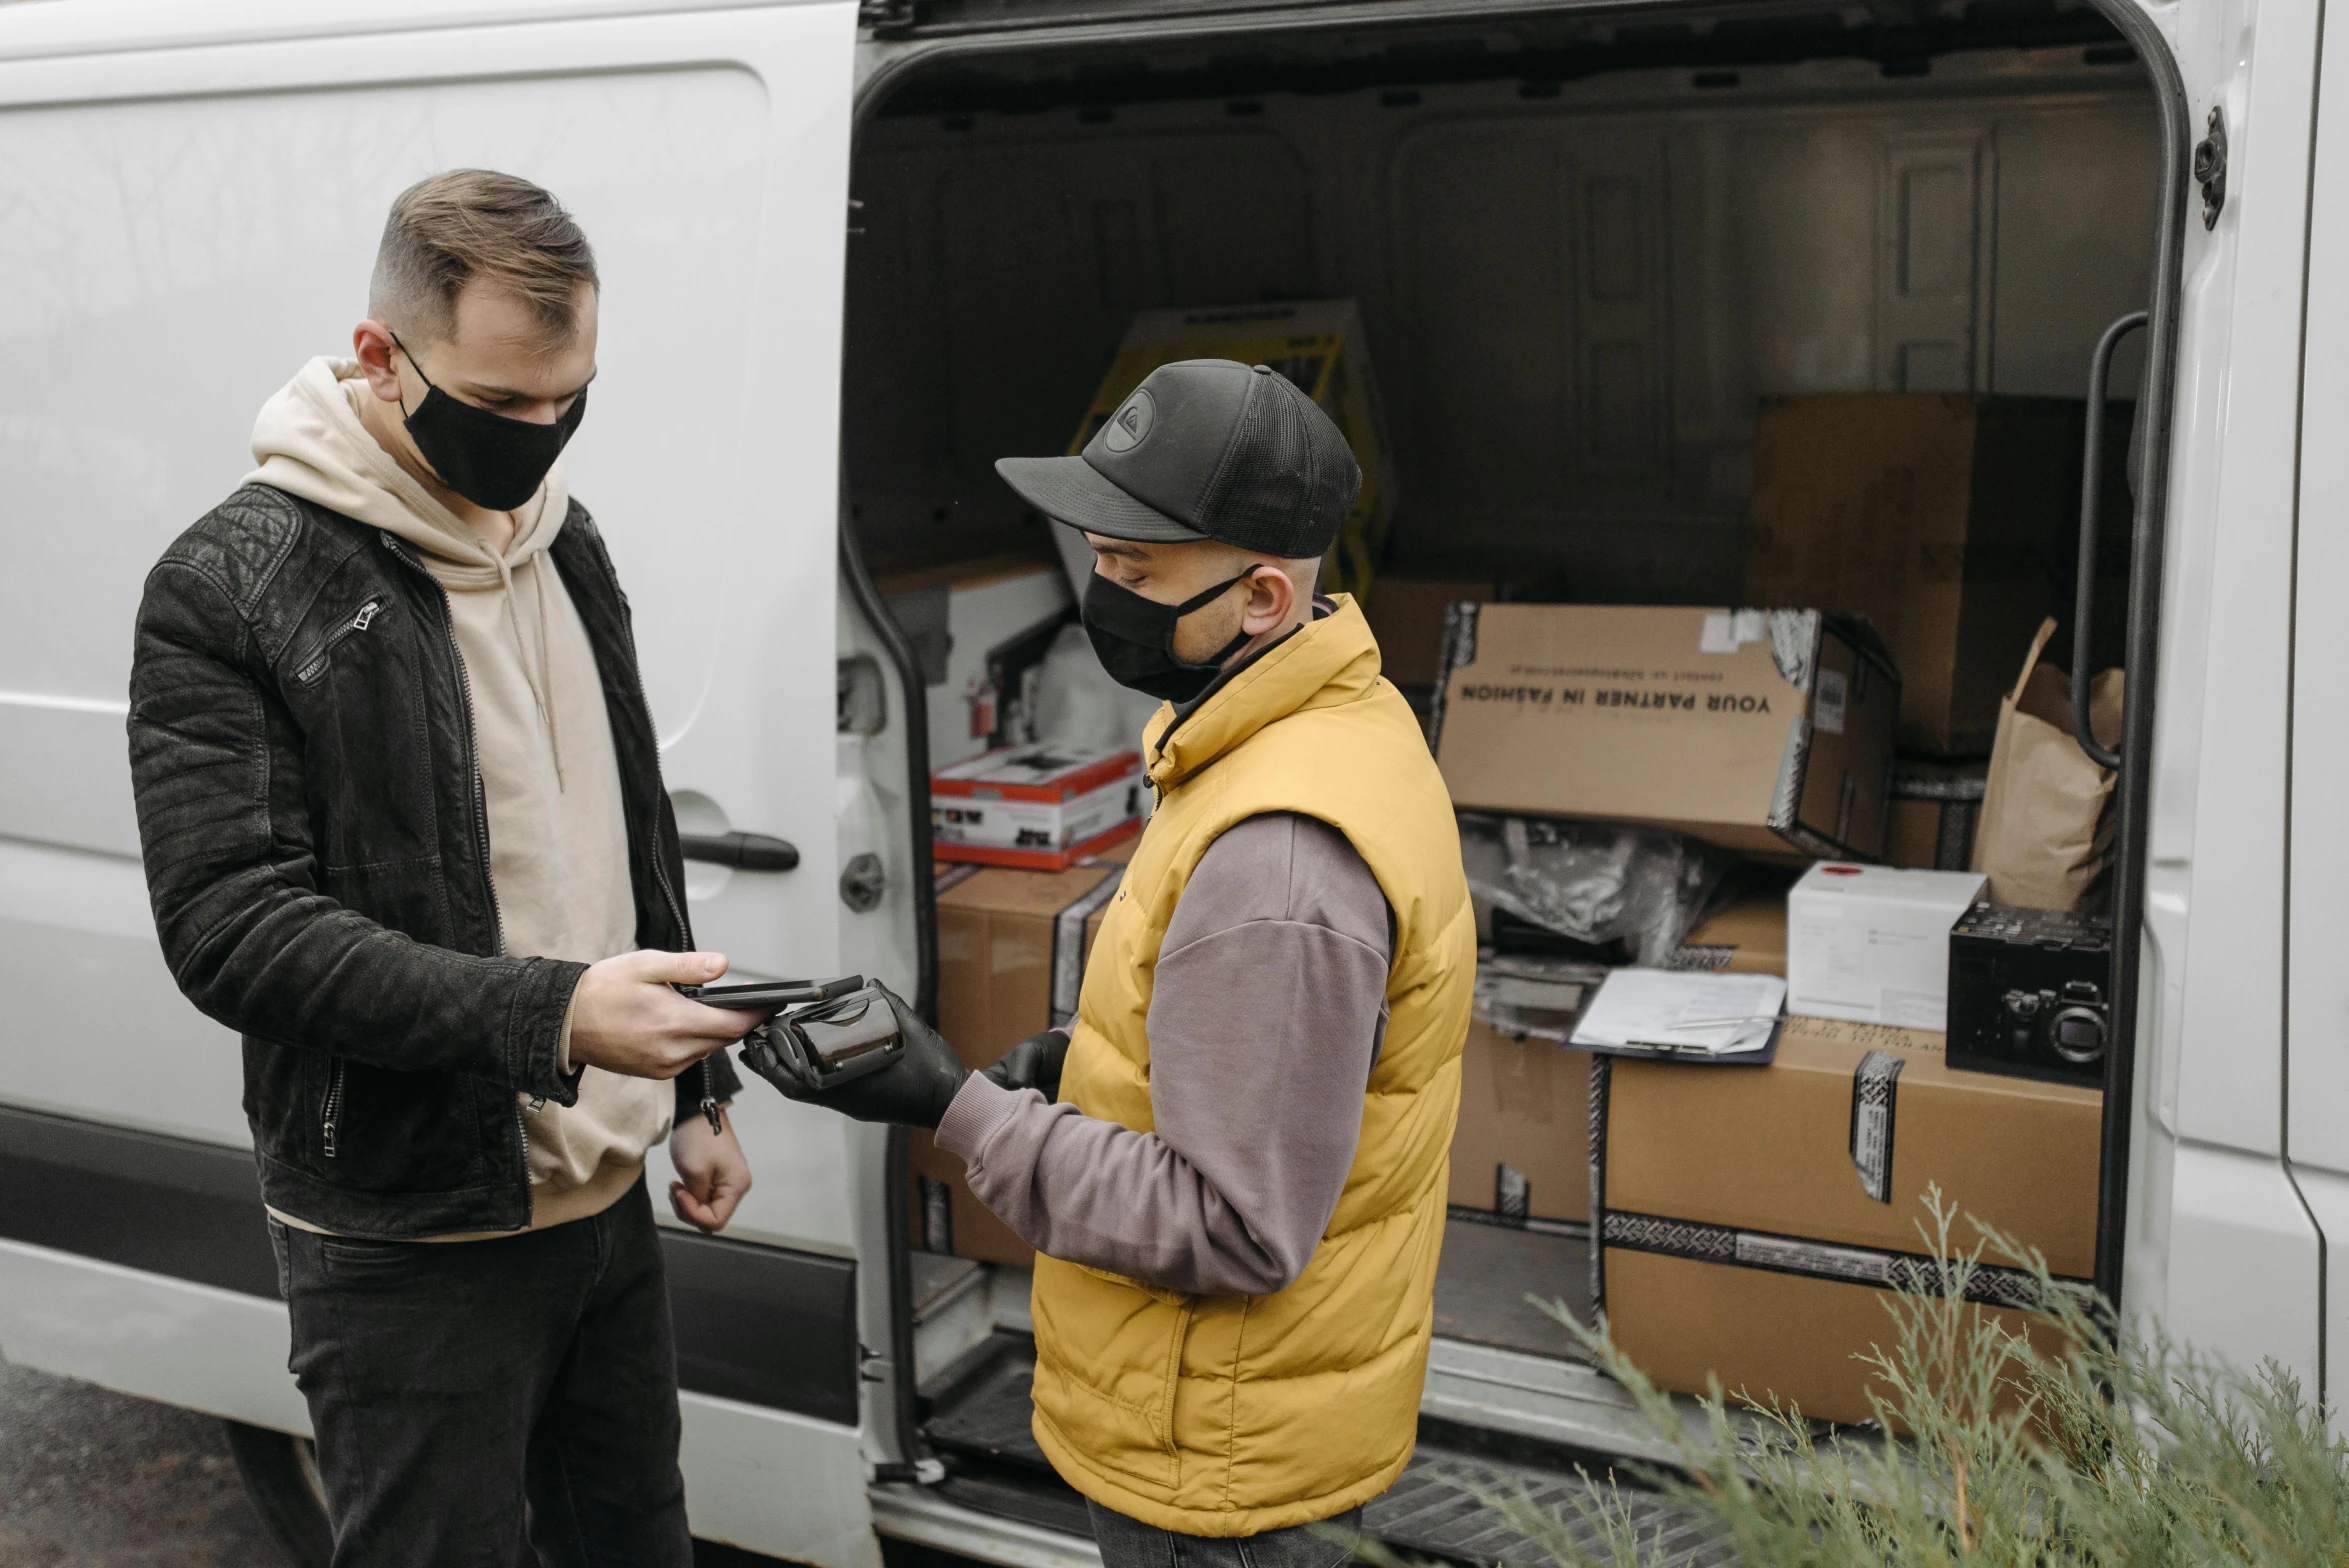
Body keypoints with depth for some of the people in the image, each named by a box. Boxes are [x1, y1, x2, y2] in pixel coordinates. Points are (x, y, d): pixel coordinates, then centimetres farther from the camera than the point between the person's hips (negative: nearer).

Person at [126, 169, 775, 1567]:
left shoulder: (561, 537, 8)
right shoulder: (232, 586, -15)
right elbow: (232, 926, -21)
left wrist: (695, 1092, 14)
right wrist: (550, 1014, -30)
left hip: (605, 1194, 7)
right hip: (411, 1241, -6)